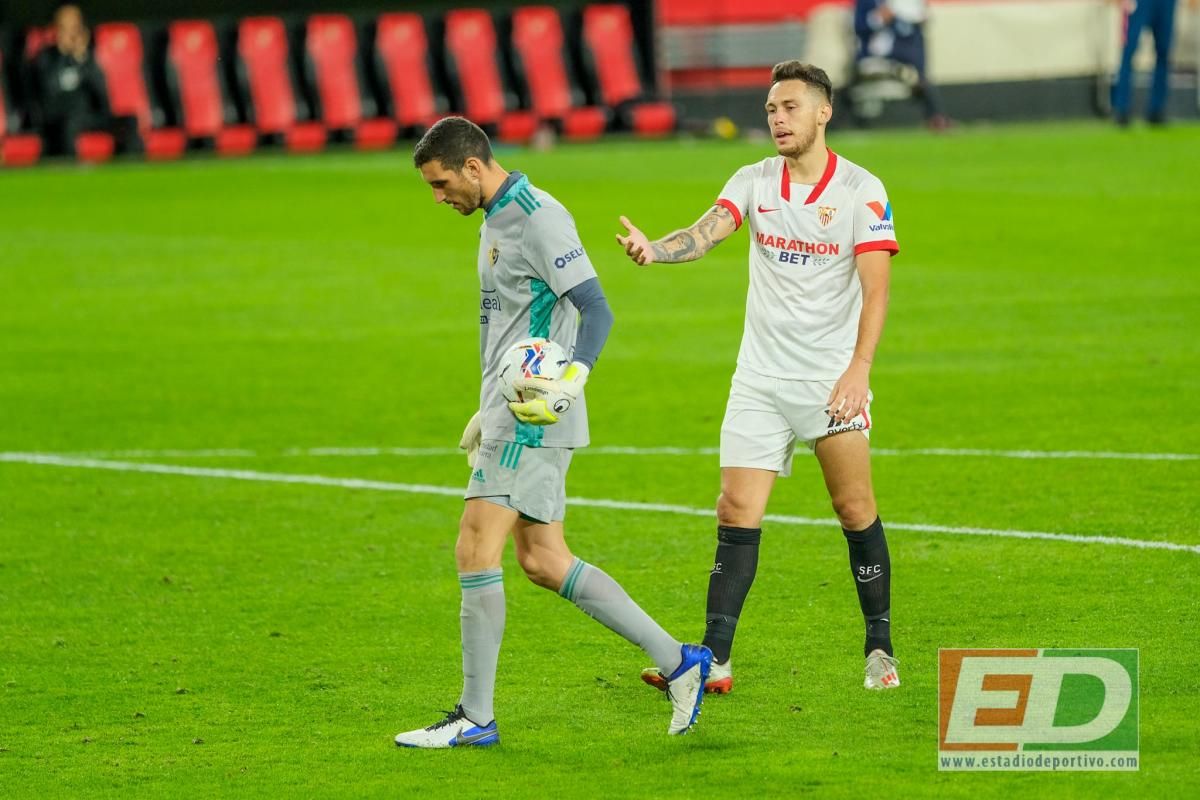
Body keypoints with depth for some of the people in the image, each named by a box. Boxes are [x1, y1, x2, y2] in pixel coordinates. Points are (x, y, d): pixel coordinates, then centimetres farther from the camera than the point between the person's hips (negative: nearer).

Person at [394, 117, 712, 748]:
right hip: (511, 413, 10)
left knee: (476, 550, -11)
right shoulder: (496, 220, 17)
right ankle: (677, 661, 13)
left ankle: (475, 716, -6)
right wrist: (488, 413, 31)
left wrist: (571, 382, -33)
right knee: (543, 561, 8)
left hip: (533, 418, -10)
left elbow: (596, 310, -20)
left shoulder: (538, 217, -14)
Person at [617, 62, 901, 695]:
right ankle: (714, 662, -3)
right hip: (760, 378, 3)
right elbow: (708, 231, -12)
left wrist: (858, 369, -23)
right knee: (736, 512, -3)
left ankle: (879, 650, 9)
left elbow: (875, 286, -11)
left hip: (833, 377, -3)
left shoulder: (861, 190, -5)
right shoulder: (754, 182, 5)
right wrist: (654, 249, -34)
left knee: (855, 509, -6)